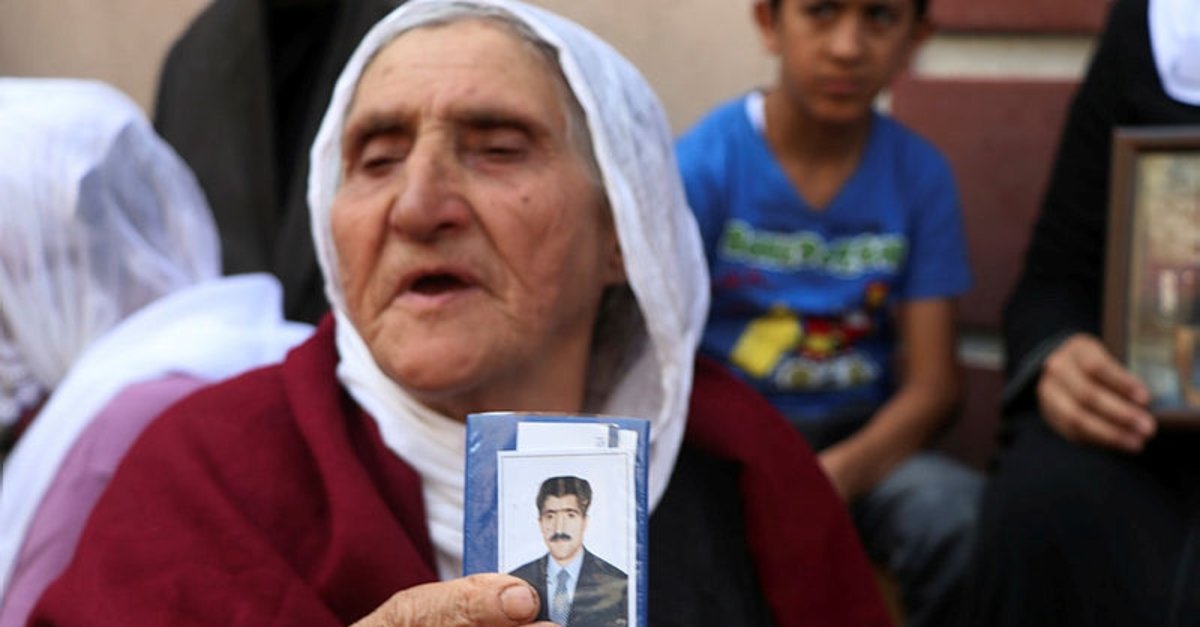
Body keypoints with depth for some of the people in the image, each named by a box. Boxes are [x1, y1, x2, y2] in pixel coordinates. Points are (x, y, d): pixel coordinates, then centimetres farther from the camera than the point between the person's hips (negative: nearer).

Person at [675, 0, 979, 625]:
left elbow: (930, 383, -2)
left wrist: (838, 474, -22)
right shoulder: (705, 164, -8)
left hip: (864, 440, 2)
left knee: (970, 521, -28)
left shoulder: (921, 174, 0)